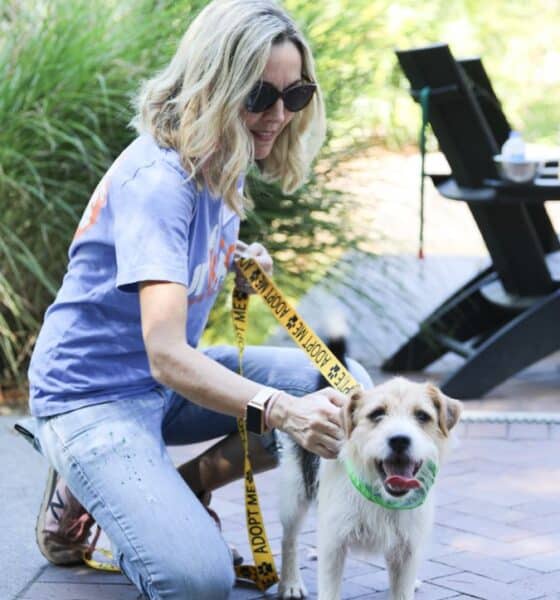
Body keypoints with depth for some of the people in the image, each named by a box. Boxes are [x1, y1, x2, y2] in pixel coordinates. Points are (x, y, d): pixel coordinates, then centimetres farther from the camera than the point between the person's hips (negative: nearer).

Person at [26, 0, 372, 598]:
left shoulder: (225, 165, 0)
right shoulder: (157, 179, -27)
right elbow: (167, 356, -36)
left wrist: (242, 258, 0)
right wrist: (281, 409, -50)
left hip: (174, 379, 8)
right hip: (94, 396, -8)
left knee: (345, 388, -6)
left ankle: (187, 482, 4)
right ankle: (77, 492, 1)